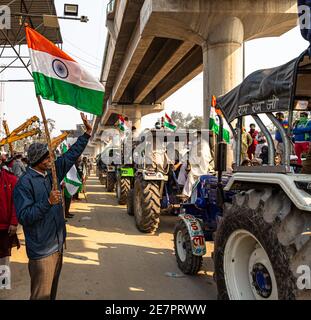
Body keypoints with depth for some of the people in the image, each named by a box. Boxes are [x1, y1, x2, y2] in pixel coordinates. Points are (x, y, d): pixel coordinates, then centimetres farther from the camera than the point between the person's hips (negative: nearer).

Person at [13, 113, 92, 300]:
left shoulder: (53, 172, 5)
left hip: (58, 245, 8)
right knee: (41, 295, 4)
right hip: (41, 251, -8)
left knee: (52, 291, 23)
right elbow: (23, 217, -23)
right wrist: (48, 202, -31)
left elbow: (71, 155, 11)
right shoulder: (25, 183, -18)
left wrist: (87, 133, 7)